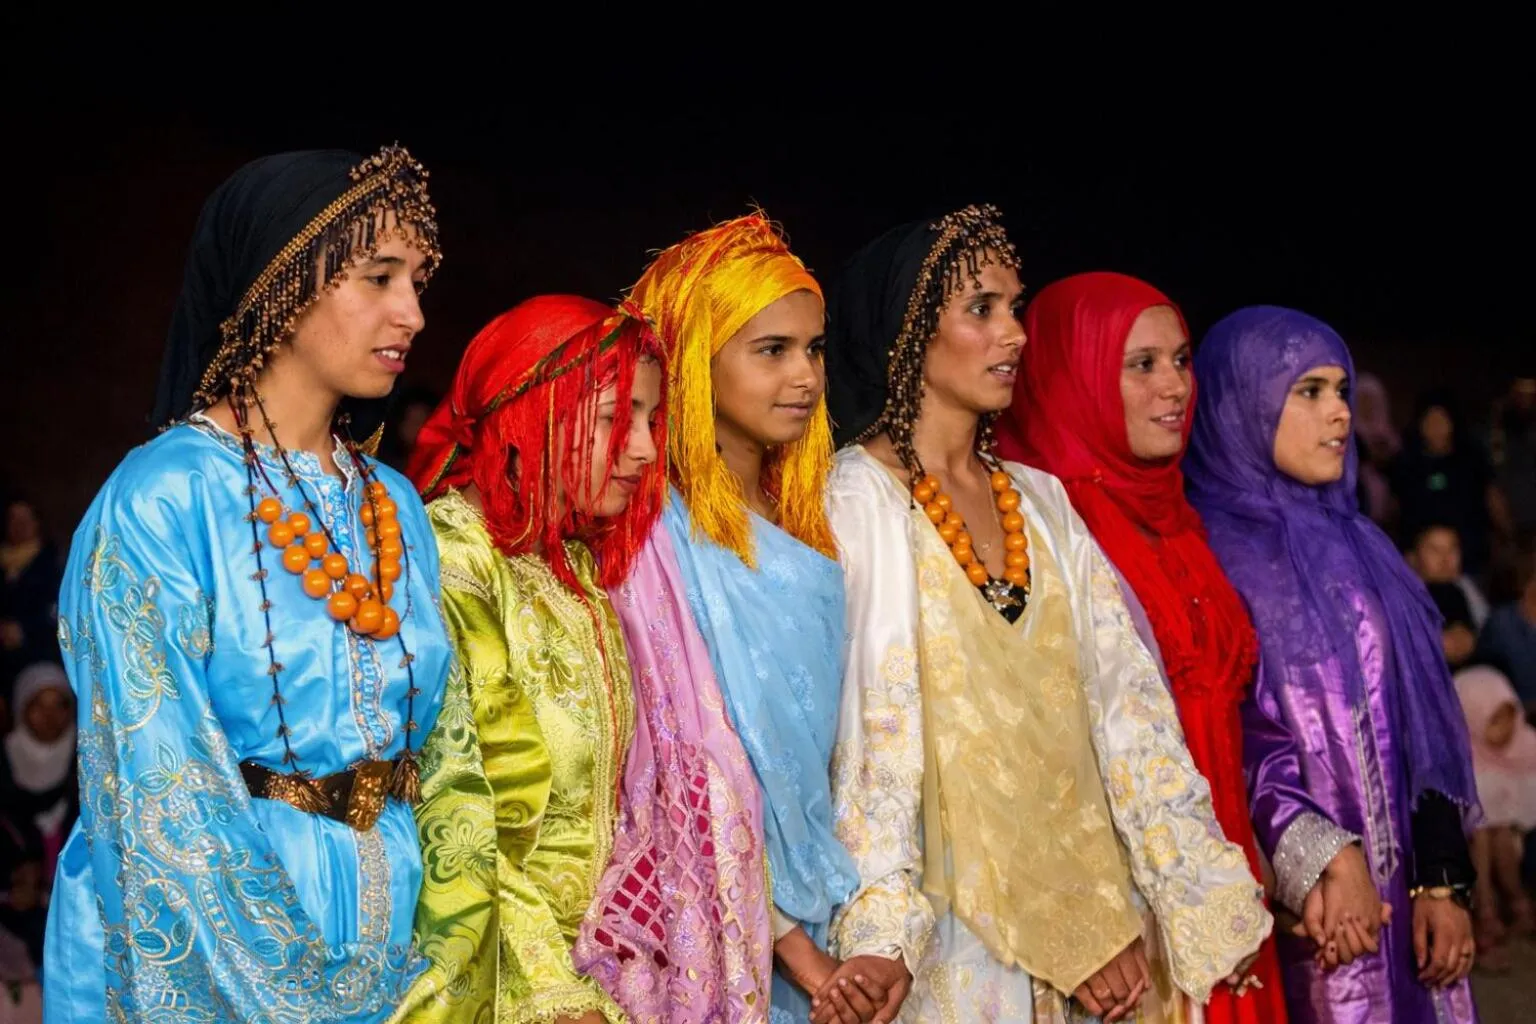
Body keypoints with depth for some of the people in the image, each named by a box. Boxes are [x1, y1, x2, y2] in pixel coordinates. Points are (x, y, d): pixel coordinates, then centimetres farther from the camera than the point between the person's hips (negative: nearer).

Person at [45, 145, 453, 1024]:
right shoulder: (162, 502, -14)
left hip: (384, 934, 6)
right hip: (212, 944, -6)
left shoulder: (397, 509, 6)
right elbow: (164, 801, -18)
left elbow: (436, 753, 11)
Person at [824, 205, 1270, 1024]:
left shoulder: (1041, 501, 11)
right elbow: (870, 725, -15)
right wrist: (878, 940, -22)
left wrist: (1203, 896, 0)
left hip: (1075, 912, 5)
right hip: (946, 924, -5)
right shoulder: (860, 496, -7)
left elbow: (1122, 694, 6)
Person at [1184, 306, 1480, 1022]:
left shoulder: (1355, 547, 13)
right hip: (1283, 902, -5)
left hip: (1397, 888, 5)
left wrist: (1443, 880, 1)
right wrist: (1319, 861, -22)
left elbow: (1418, 728, 10)